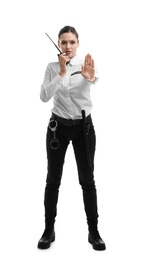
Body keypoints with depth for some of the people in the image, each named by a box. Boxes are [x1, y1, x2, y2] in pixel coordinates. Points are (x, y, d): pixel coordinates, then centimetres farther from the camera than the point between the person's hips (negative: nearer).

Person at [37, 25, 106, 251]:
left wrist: (90, 77, -55)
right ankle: (49, 230, 20)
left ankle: (94, 232, 16)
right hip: (58, 126, 1)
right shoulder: (52, 67, 0)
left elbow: (96, 78, -30)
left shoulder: (87, 64, -5)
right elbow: (44, 97, -15)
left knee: (88, 180, 3)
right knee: (53, 180, 6)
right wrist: (61, 74, -27)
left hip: (83, 126, -1)